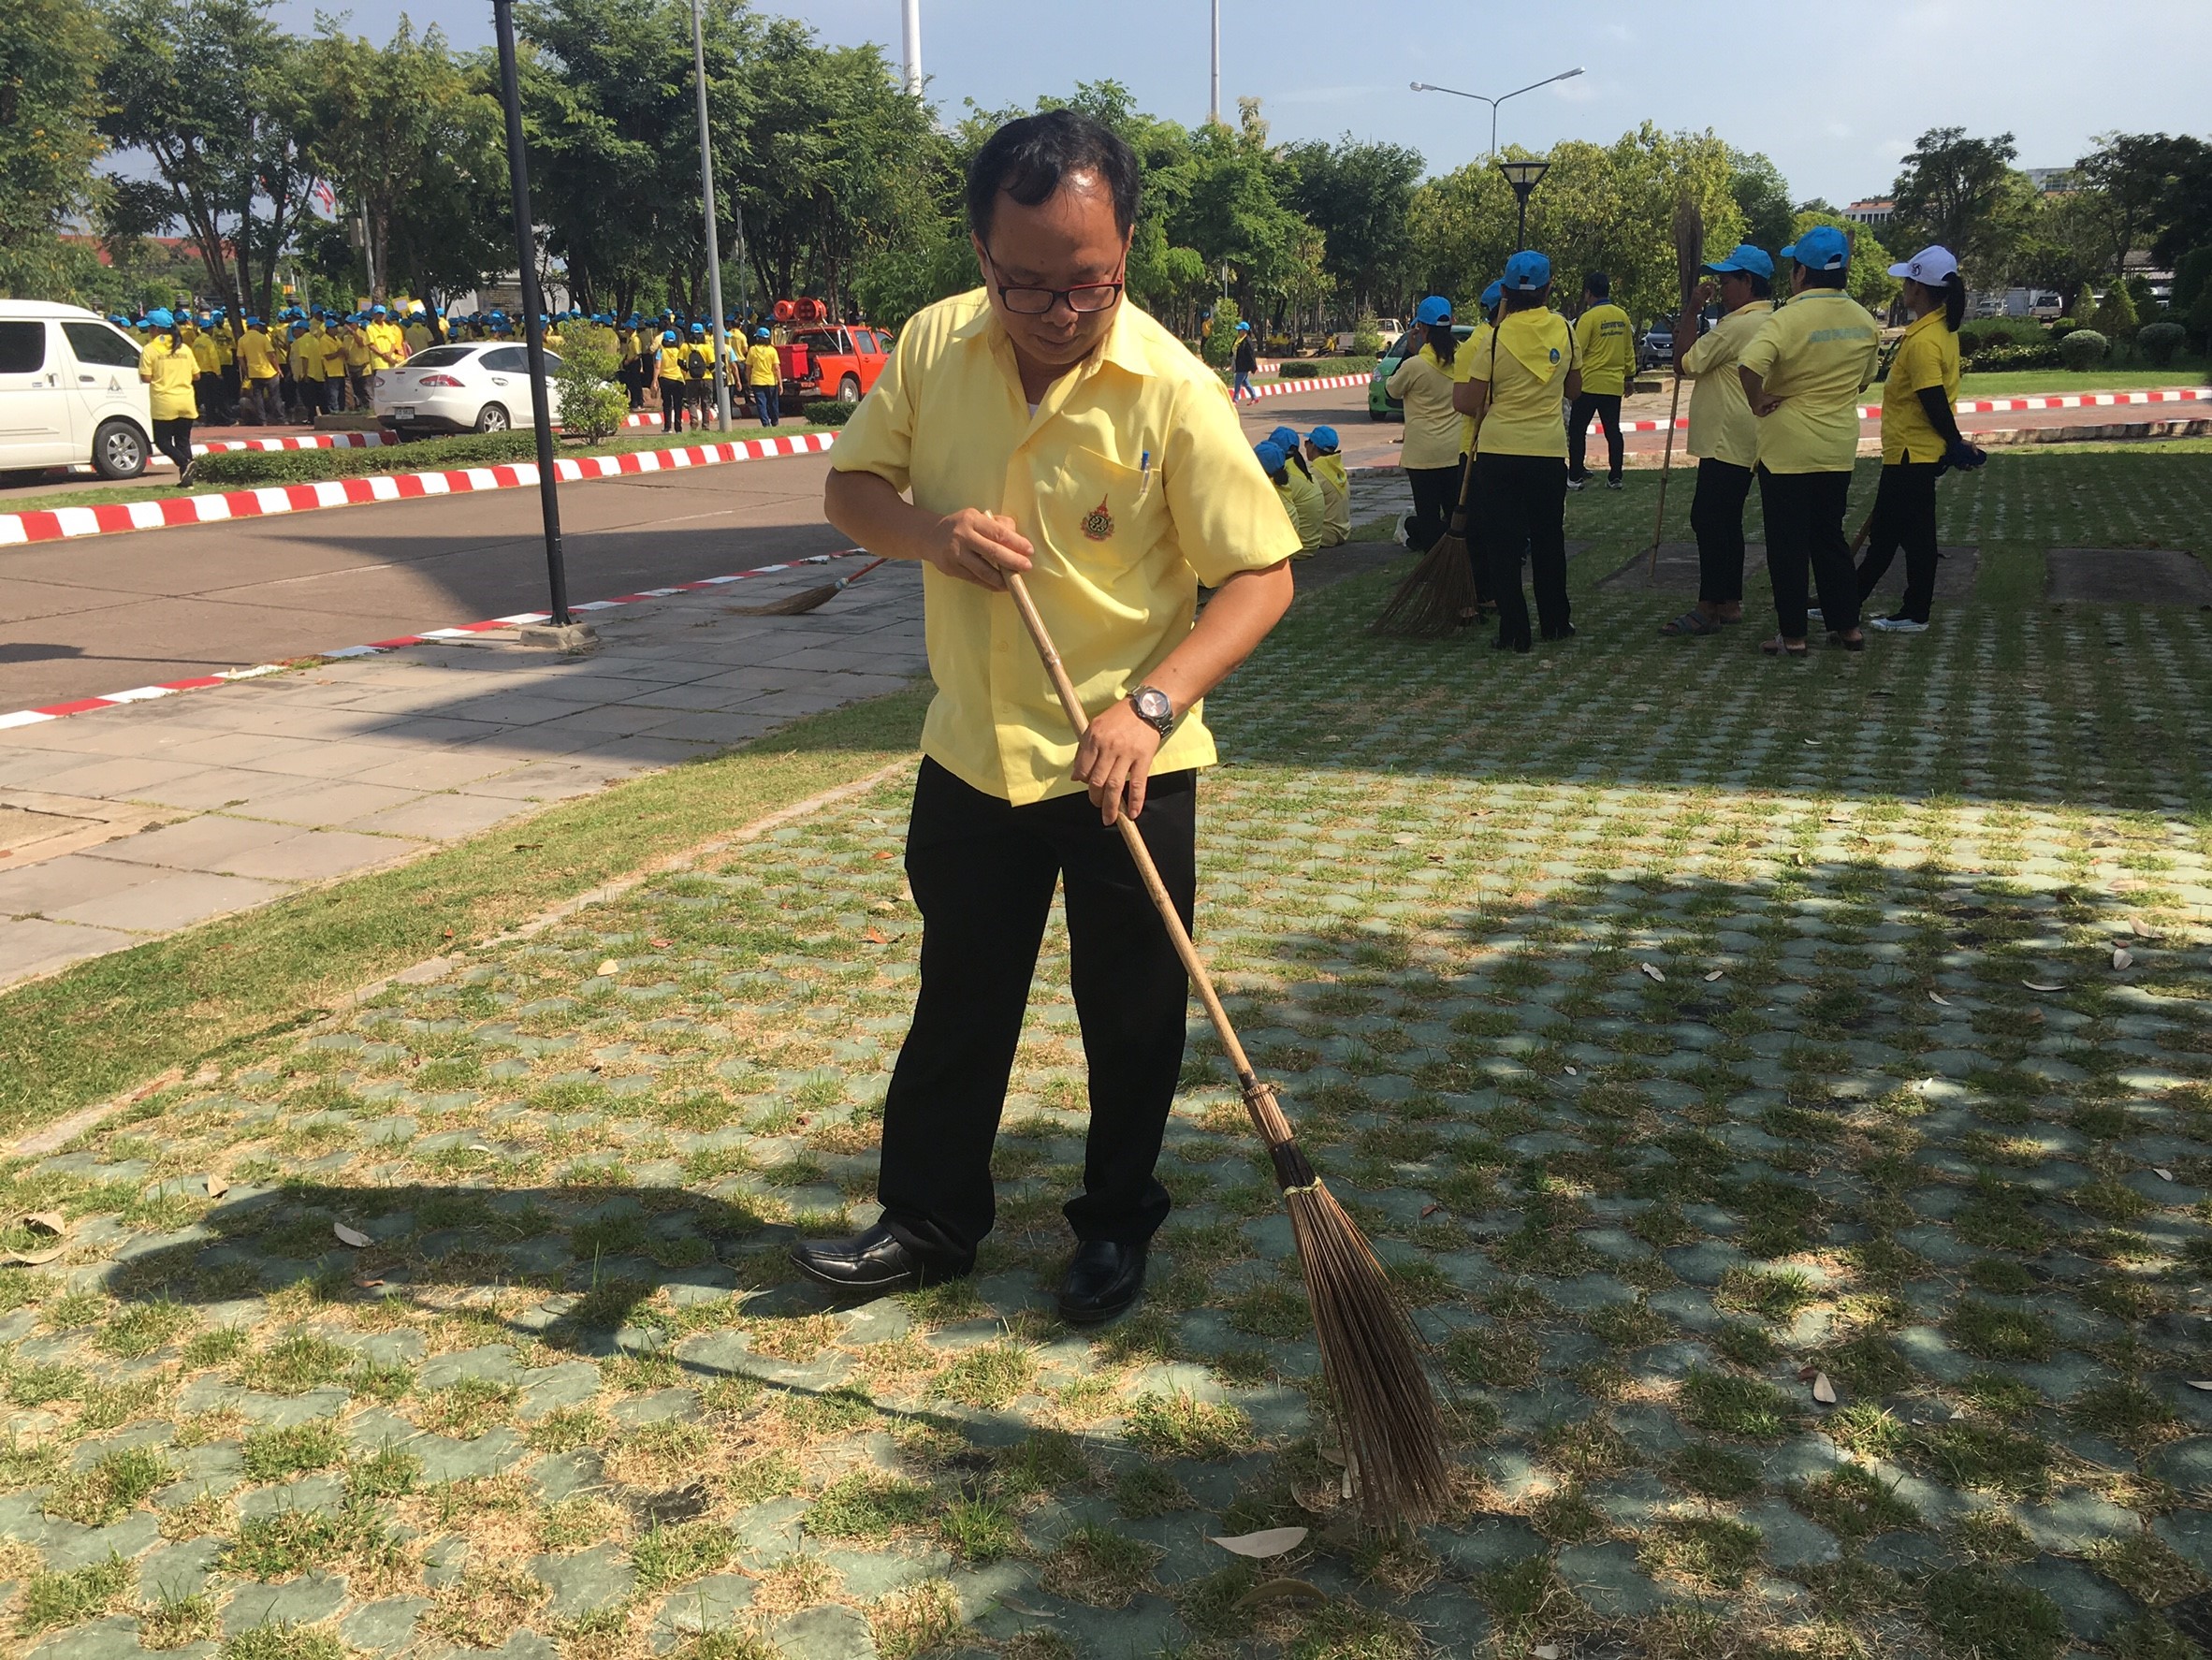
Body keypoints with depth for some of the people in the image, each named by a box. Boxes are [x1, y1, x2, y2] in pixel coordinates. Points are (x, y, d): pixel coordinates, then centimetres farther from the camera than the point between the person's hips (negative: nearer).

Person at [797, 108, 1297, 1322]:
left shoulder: (1170, 389, -17)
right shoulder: (933, 345, -4)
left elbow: (1260, 577, -17)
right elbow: (850, 488, 6)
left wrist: (1151, 703, -31)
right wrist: (929, 530, -17)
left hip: (1127, 768, -3)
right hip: (971, 754, 4)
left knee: (1131, 1018, 11)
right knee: (958, 1000, 17)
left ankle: (1117, 1227, 33)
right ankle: (929, 1221, 35)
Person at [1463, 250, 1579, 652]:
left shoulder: (1494, 336, -9)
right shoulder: (1564, 330, 0)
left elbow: (1473, 404, -7)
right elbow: (1574, 391, 11)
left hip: (1498, 449, -2)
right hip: (1549, 449, 3)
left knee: (1503, 542, 4)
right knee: (1549, 536, 16)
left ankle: (1514, 630, 3)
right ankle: (1556, 622, 25)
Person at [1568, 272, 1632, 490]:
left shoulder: (1588, 317, -12)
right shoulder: (1622, 316, 7)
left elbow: (1576, 351, -11)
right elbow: (1629, 350, 14)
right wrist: (1628, 375, 23)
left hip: (1590, 383, -6)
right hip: (1614, 384, 6)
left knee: (1577, 430, 3)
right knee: (1612, 430, 8)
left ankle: (1575, 476, 2)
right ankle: (1615, 477, 7)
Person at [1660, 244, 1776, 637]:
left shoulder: (1738, 326, -18)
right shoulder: (1769, 322, 17)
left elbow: (1685, 362, -16)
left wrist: (1691, 311, -10)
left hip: (1725, 443, -11)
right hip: (1741, 443, 11)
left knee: (1708, 520, -9)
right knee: (1726, 521, 14)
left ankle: (1708, 609, -9)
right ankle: (1730, 602, 19)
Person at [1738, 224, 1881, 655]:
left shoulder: (1788, 319, -18)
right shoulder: (1864, 321, 4)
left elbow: (1749, 367, -33)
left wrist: (1758, 402, -18)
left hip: (1786, 450, -6)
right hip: (1839, 450, 6)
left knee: (1788, 545, 3)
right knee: (1830, 538, 17)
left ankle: (1792, 636, 7)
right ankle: (1848, 628, 21)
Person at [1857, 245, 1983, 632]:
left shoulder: (1923, 341, -22)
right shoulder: (1943, 328, 8)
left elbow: (1936, 403, -23)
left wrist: (1956, 444, -12)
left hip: (1912, 455, -10)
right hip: (1916, 452, 10)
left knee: (1915, 536, 1)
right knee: (1884, 532, 15)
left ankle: (1915, 614, 12)